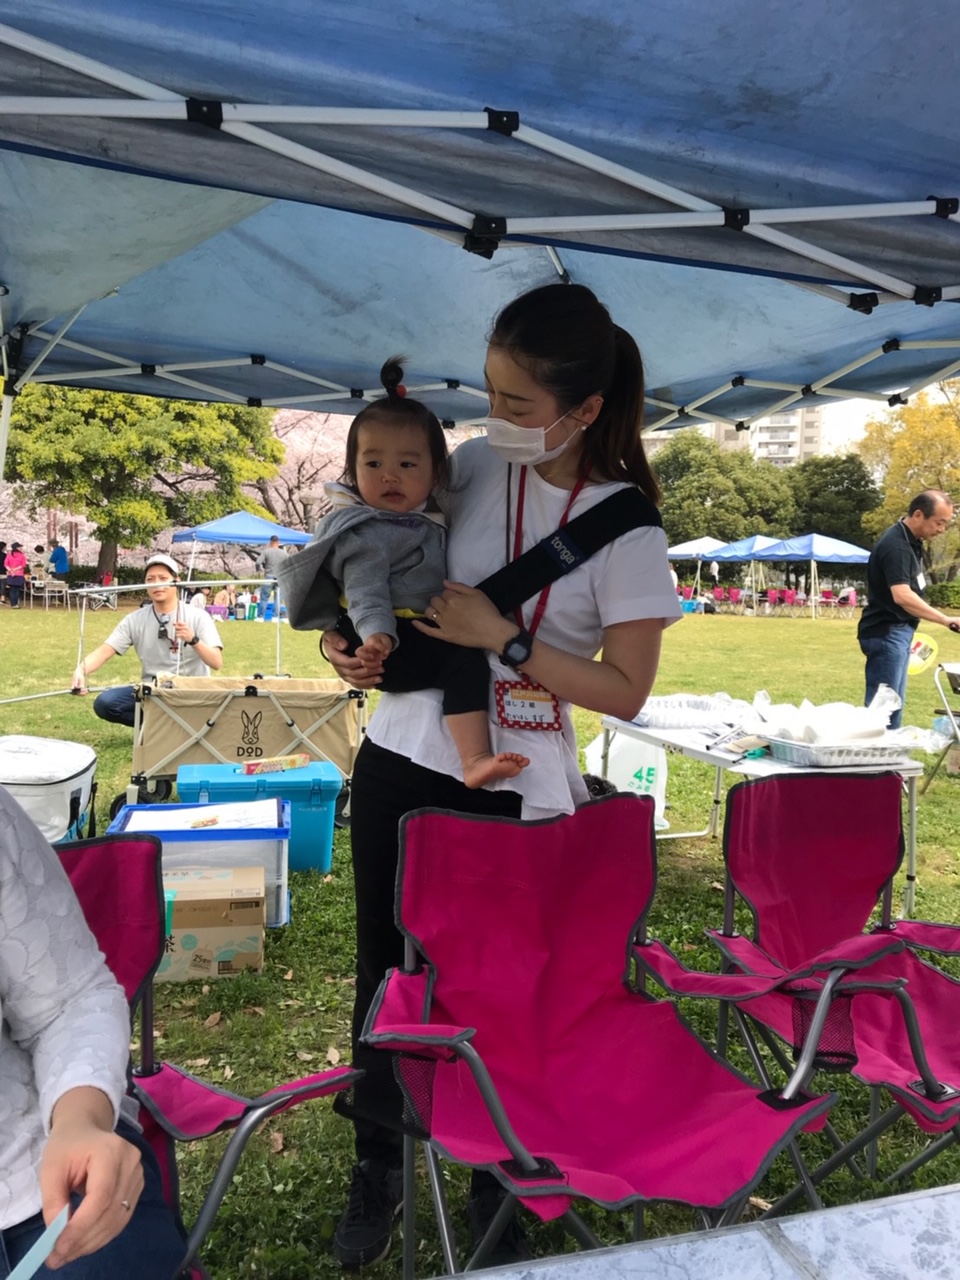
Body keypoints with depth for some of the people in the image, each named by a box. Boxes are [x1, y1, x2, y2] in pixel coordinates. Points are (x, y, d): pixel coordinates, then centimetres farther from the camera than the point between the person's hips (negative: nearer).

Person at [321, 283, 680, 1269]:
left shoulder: (626, 530, -11)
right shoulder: (472, 466, -1)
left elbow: (626, 692, -9)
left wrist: (505, 640, -19)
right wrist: (342, 634, -5)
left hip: (514, 792, -3)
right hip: (399, 759, 4)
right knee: (385, 968, 15)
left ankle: (498, 1190, 37)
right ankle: (377, 1167, 41)